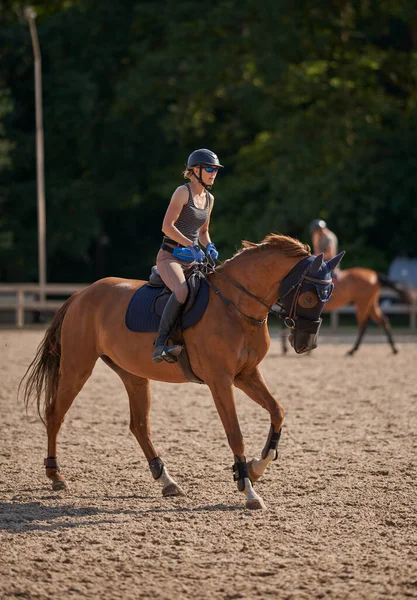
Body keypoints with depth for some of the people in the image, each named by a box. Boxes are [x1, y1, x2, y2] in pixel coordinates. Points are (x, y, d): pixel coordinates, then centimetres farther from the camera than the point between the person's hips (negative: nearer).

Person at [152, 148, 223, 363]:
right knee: (182, 291, -35)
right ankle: (161, 343, -36)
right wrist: (192, 245, -20)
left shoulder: (209, 199, 15)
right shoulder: (183, 192, -8)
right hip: (170, 256, -8)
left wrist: (209, 246, 5)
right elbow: (167, 226, -16)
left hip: (192, 260, 8)